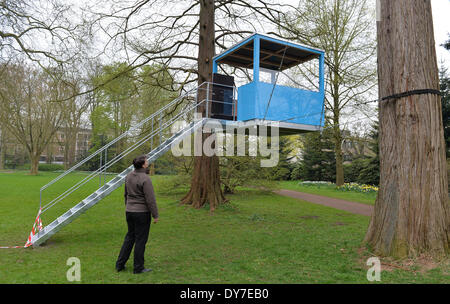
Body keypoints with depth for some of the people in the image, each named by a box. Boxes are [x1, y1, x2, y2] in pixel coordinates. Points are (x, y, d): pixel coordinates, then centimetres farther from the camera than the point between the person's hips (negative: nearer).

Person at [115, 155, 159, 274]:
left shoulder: (129, 176, 4)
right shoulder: (145, 179, -19)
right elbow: (150, 199, -18)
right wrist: (155, 215, -11)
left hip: (129, 211, 7)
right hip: (142, 212, -7)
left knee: (130, 237, 19)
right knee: (141, 239, 5)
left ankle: (120, 264, 25)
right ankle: (138, 267, 15)